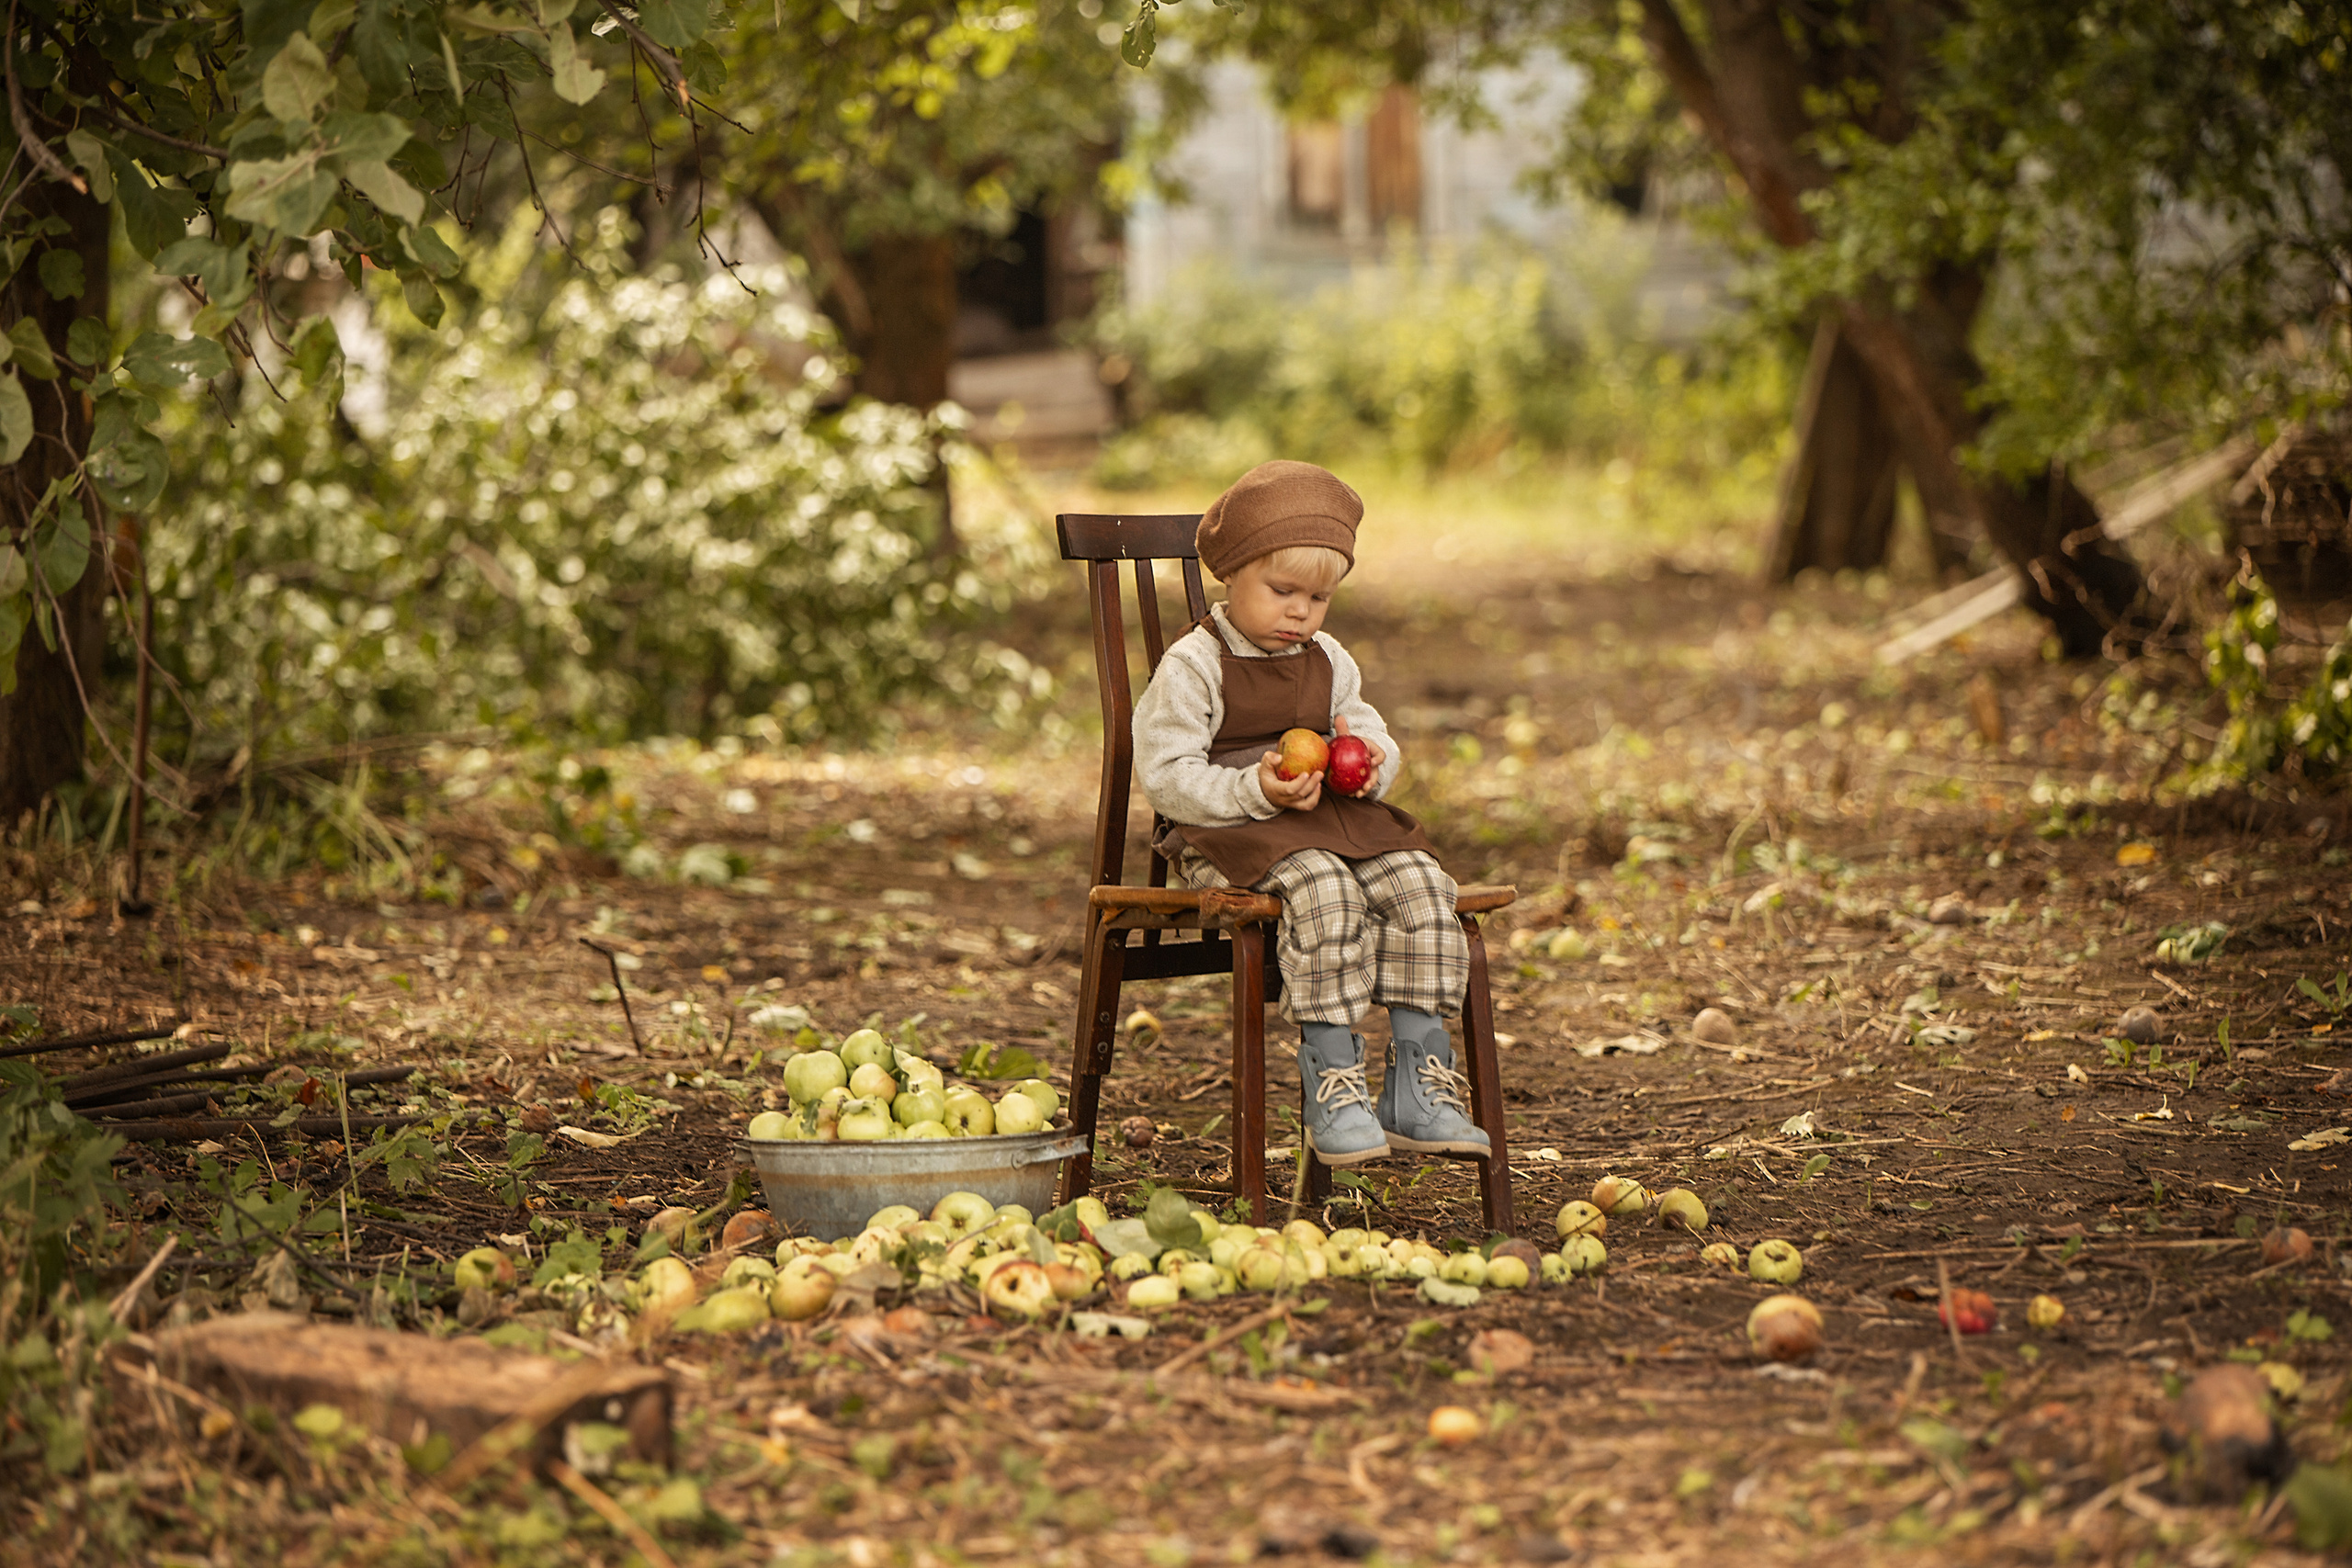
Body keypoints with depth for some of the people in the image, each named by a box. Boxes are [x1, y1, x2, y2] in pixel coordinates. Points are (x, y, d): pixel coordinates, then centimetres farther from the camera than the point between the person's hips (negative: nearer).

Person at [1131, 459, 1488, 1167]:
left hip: (1329, 821, 6)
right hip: (1228, 834, -6)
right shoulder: (1192, 667, -6)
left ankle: (1418, 1081, -18)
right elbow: (1167, 778, -12)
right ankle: (1333, 1080, -32)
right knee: (1324, 890, -36)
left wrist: (1370, 761, -5)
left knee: (1419, 883, -19)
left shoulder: (1329, 663, 15)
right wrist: (1255, 791, -26)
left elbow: (1367, 732, 22)